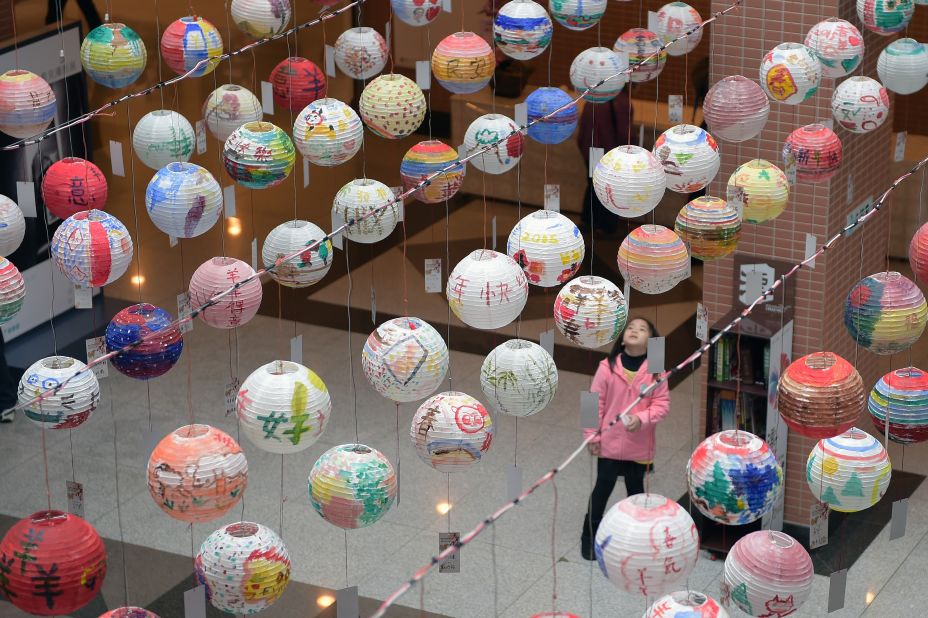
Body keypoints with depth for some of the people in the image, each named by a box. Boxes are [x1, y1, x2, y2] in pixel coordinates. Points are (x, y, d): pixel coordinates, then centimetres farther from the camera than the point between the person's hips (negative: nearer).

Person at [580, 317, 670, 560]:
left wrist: (641, 419, -25)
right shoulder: (607, 367, -12)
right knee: (602, 488, 8)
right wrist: (592, 435, -4)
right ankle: (590, 536, 21)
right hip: (609, 442, -1)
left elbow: (662, 404, -8)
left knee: (636, 489, 17)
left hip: (639, 446, 1)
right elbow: (596, 403, -6)